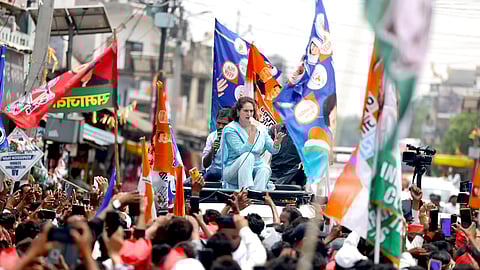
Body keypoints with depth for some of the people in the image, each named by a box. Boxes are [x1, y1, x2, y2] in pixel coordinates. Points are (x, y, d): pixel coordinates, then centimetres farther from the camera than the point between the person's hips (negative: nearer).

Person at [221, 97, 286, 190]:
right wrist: (253, 132, -26)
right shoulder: (230, 129, -7)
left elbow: (273, 150, 7)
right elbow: (242, 151, -21)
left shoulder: (260, 129, 9)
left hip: (254, 170, 4)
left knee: (265, 169, -28)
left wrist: (276, 143, -16)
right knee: (248, 156, -33)